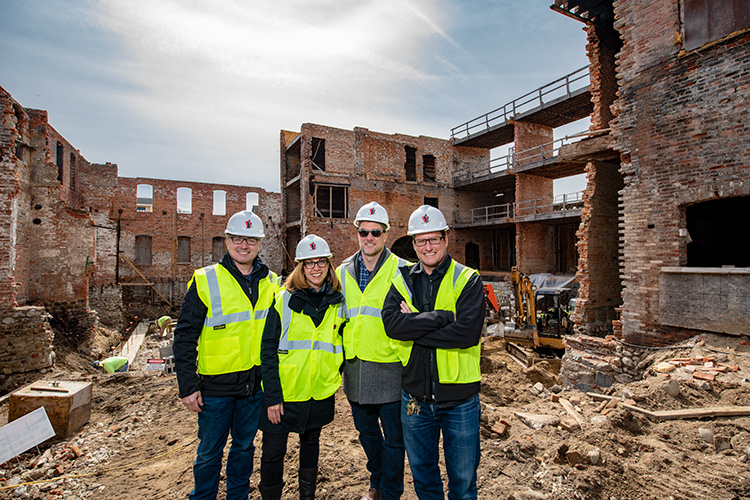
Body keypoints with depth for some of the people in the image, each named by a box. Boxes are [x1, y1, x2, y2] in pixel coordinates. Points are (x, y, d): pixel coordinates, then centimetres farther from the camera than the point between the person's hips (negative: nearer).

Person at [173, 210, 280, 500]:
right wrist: (188, 386, -9)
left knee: (245, 446, 20)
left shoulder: (271, 283, 2)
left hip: (256, 383, 3)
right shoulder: (205, 281, -8)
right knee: (210, 451, 14)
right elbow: (185, 336, -7)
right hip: (216, 385, -3)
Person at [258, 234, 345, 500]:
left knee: (311, 443, 21)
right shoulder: (283, 300, -10)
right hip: (283, 392, -3)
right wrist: (272, 397, -13)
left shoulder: (337, 302, 1)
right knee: (273, 451, 7)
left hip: (320, 391, 4)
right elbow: (268, 351, -10)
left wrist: (337, 372, 5)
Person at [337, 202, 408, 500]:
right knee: (366, 432, 22)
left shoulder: (401, 271, -8)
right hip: (354, 367, 5)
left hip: (390, 367, -4)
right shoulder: (343, 272, 6)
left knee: (393, 438, 10)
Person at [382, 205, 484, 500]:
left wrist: (414, 327, -18)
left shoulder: (467, 280, -8)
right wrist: (443, 316, -23)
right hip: (415, 396, 3)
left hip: (459, 398, -2)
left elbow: (468, 332, -23)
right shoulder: (401, 281, 0)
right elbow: (391, 322, -17)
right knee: (422, 474, 24)